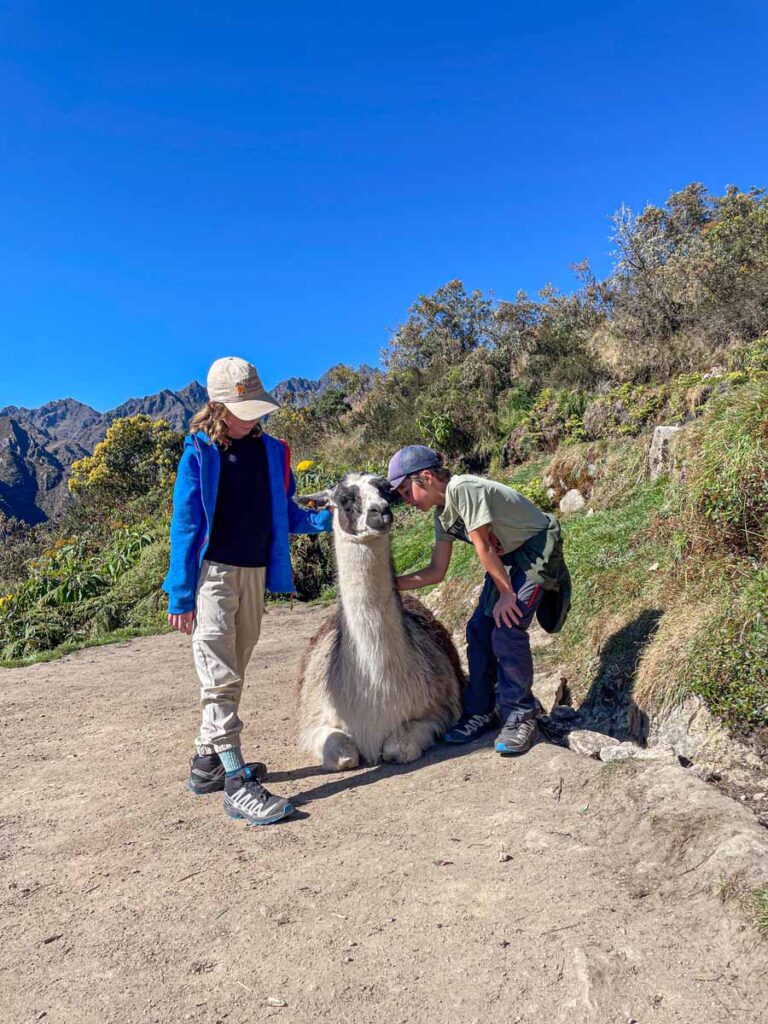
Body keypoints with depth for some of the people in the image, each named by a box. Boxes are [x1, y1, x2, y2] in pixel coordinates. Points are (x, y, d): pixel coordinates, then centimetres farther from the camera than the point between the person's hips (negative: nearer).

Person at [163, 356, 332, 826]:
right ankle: (237, 784, -3)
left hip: (255, 573, 6)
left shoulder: (272, 450, 6)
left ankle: (207, 763, 28)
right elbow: (186, 525, -7)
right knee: (220, 677, -6)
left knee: (232, 674, 13)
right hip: (212, 572, -5)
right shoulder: (199, 453, -7)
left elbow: (284, 512, 14)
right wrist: (181, 595, -8)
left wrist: (323, 519, -5)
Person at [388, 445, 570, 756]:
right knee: (479, 629, 2)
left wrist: (506, 593, -14)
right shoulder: (442, 515, 2)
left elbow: (483, 547, -21)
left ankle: (521, 717, 0)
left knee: (507, 630, -16)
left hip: (537, 547, -9)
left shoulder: (463, 489, -26)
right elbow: (436, 572, 3)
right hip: (509, 555, 9)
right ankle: (480, 712, 15)